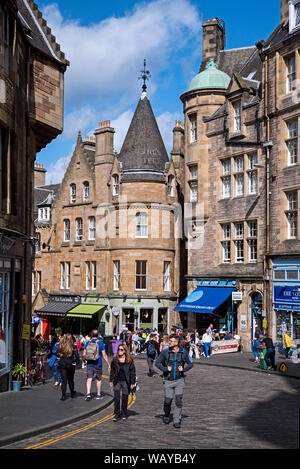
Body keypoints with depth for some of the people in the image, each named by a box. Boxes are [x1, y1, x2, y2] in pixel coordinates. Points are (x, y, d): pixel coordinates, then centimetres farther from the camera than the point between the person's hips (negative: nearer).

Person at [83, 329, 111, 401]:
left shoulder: (87, 343, -1)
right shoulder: (100, 343, -8)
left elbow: (84, 355, 0)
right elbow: (104, 355, -10)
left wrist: (84, 360, 20)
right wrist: (108, 364, -5)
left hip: (89, 364, 1)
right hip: (98, 364, -1)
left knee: (89, 379, 2)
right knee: (99, 379, 13)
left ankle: (88, 393, -15)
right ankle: (98, 395, 21)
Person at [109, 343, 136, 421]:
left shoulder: (129, 360, -3)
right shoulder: (115, 360, 3)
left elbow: (132, 372, 0)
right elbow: (112, 370, 10)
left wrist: (132, 383, -2)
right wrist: (111, 380, 6)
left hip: (126, 382, -1)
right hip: (117, 381, 1)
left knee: (125, 399, 8)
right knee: (116, 398, -2)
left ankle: (124, 414, 20)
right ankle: (117, 414, 7)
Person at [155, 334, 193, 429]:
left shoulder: (183, 352, -1)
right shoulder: (165, 352, -4)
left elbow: (190, 363, 10)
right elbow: (157, 362, 3)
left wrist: (183, 369, -6)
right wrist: (165, 369, -11)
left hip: (179, 380, 0)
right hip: (168, 381, 0)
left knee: (179, 401, -5)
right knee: (168, 400, 3)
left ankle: (176, 421, 4)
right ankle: (166, 415, 31)